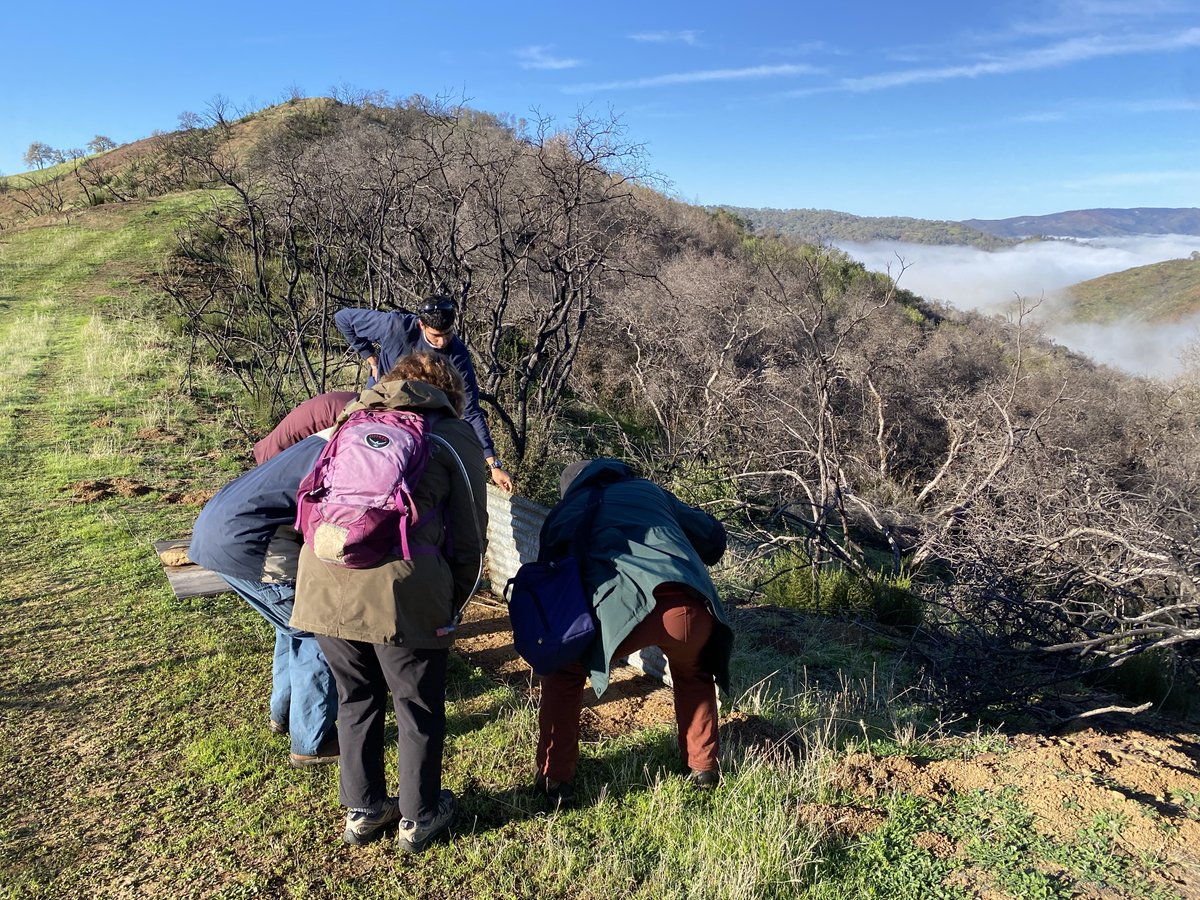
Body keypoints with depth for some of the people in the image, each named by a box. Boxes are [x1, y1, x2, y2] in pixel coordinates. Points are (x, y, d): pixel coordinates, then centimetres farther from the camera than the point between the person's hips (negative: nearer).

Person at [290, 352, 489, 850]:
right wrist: (450, 607, 21)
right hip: (399, 586, -4)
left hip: (323, 579, 4)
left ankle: (362, 811, 39)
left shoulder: (354, 421, 22)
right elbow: (468, 537, 9)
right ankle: (418, 818, 34)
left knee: (356, 697, 24)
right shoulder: (455, 436, 11)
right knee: (419, 708, 17)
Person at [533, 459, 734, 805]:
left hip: (620, 606, -2)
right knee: (693, 672, 37)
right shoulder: (649, 491, 32)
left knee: (563, 671, 29)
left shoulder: (564, 511, 30)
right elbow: (714, 535, 35)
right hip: (688, 606, 2)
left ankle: (555, 779, 28)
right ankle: (703, 767, 41)